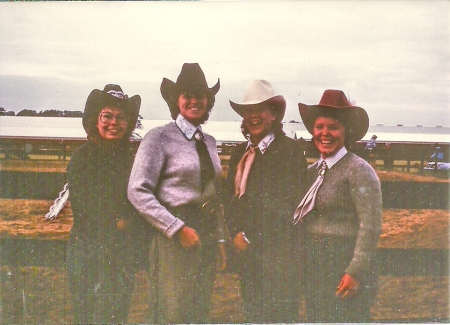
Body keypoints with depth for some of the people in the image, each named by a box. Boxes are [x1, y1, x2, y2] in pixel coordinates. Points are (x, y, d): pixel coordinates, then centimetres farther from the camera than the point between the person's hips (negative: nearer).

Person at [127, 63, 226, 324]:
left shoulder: (209, 142, 12)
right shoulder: (160, 137, -8)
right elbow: (138, 192, -14)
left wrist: (219, 238, 12)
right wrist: (178, 229, -16)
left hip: (207, 235, 6)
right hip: (174, 238, -6)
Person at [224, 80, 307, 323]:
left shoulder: (290, 149, -7)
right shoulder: (240, 152, 13)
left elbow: (289, 202, -12)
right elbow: (230, 195, 13)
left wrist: (251, 238, -11)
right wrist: (236, 234, -2)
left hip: (277, 249, -6)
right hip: (246, 248, 6)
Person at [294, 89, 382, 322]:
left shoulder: (358, 170, -12)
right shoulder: (313, 171, 10)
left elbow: (371, 226, -17)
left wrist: (356, 272, -20)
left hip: (345, 266, -7)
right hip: (314, 267, 7)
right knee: (316, 318, 15)